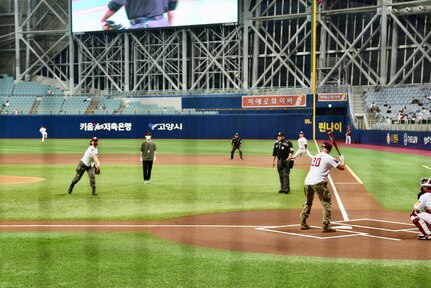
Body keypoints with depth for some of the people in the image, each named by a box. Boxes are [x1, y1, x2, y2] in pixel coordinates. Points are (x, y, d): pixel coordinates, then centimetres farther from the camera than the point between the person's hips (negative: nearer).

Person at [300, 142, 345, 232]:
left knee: (308, 202, 22)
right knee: (326, 203, 2)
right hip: (318, 183, -6)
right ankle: (325, 225, -4)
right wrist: (342, 159, 20)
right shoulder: (329, 158, -1)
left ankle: (303, 223, 25)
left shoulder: (315, 156, 18)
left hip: (307, 181, 6)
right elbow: (342, 167, -1)